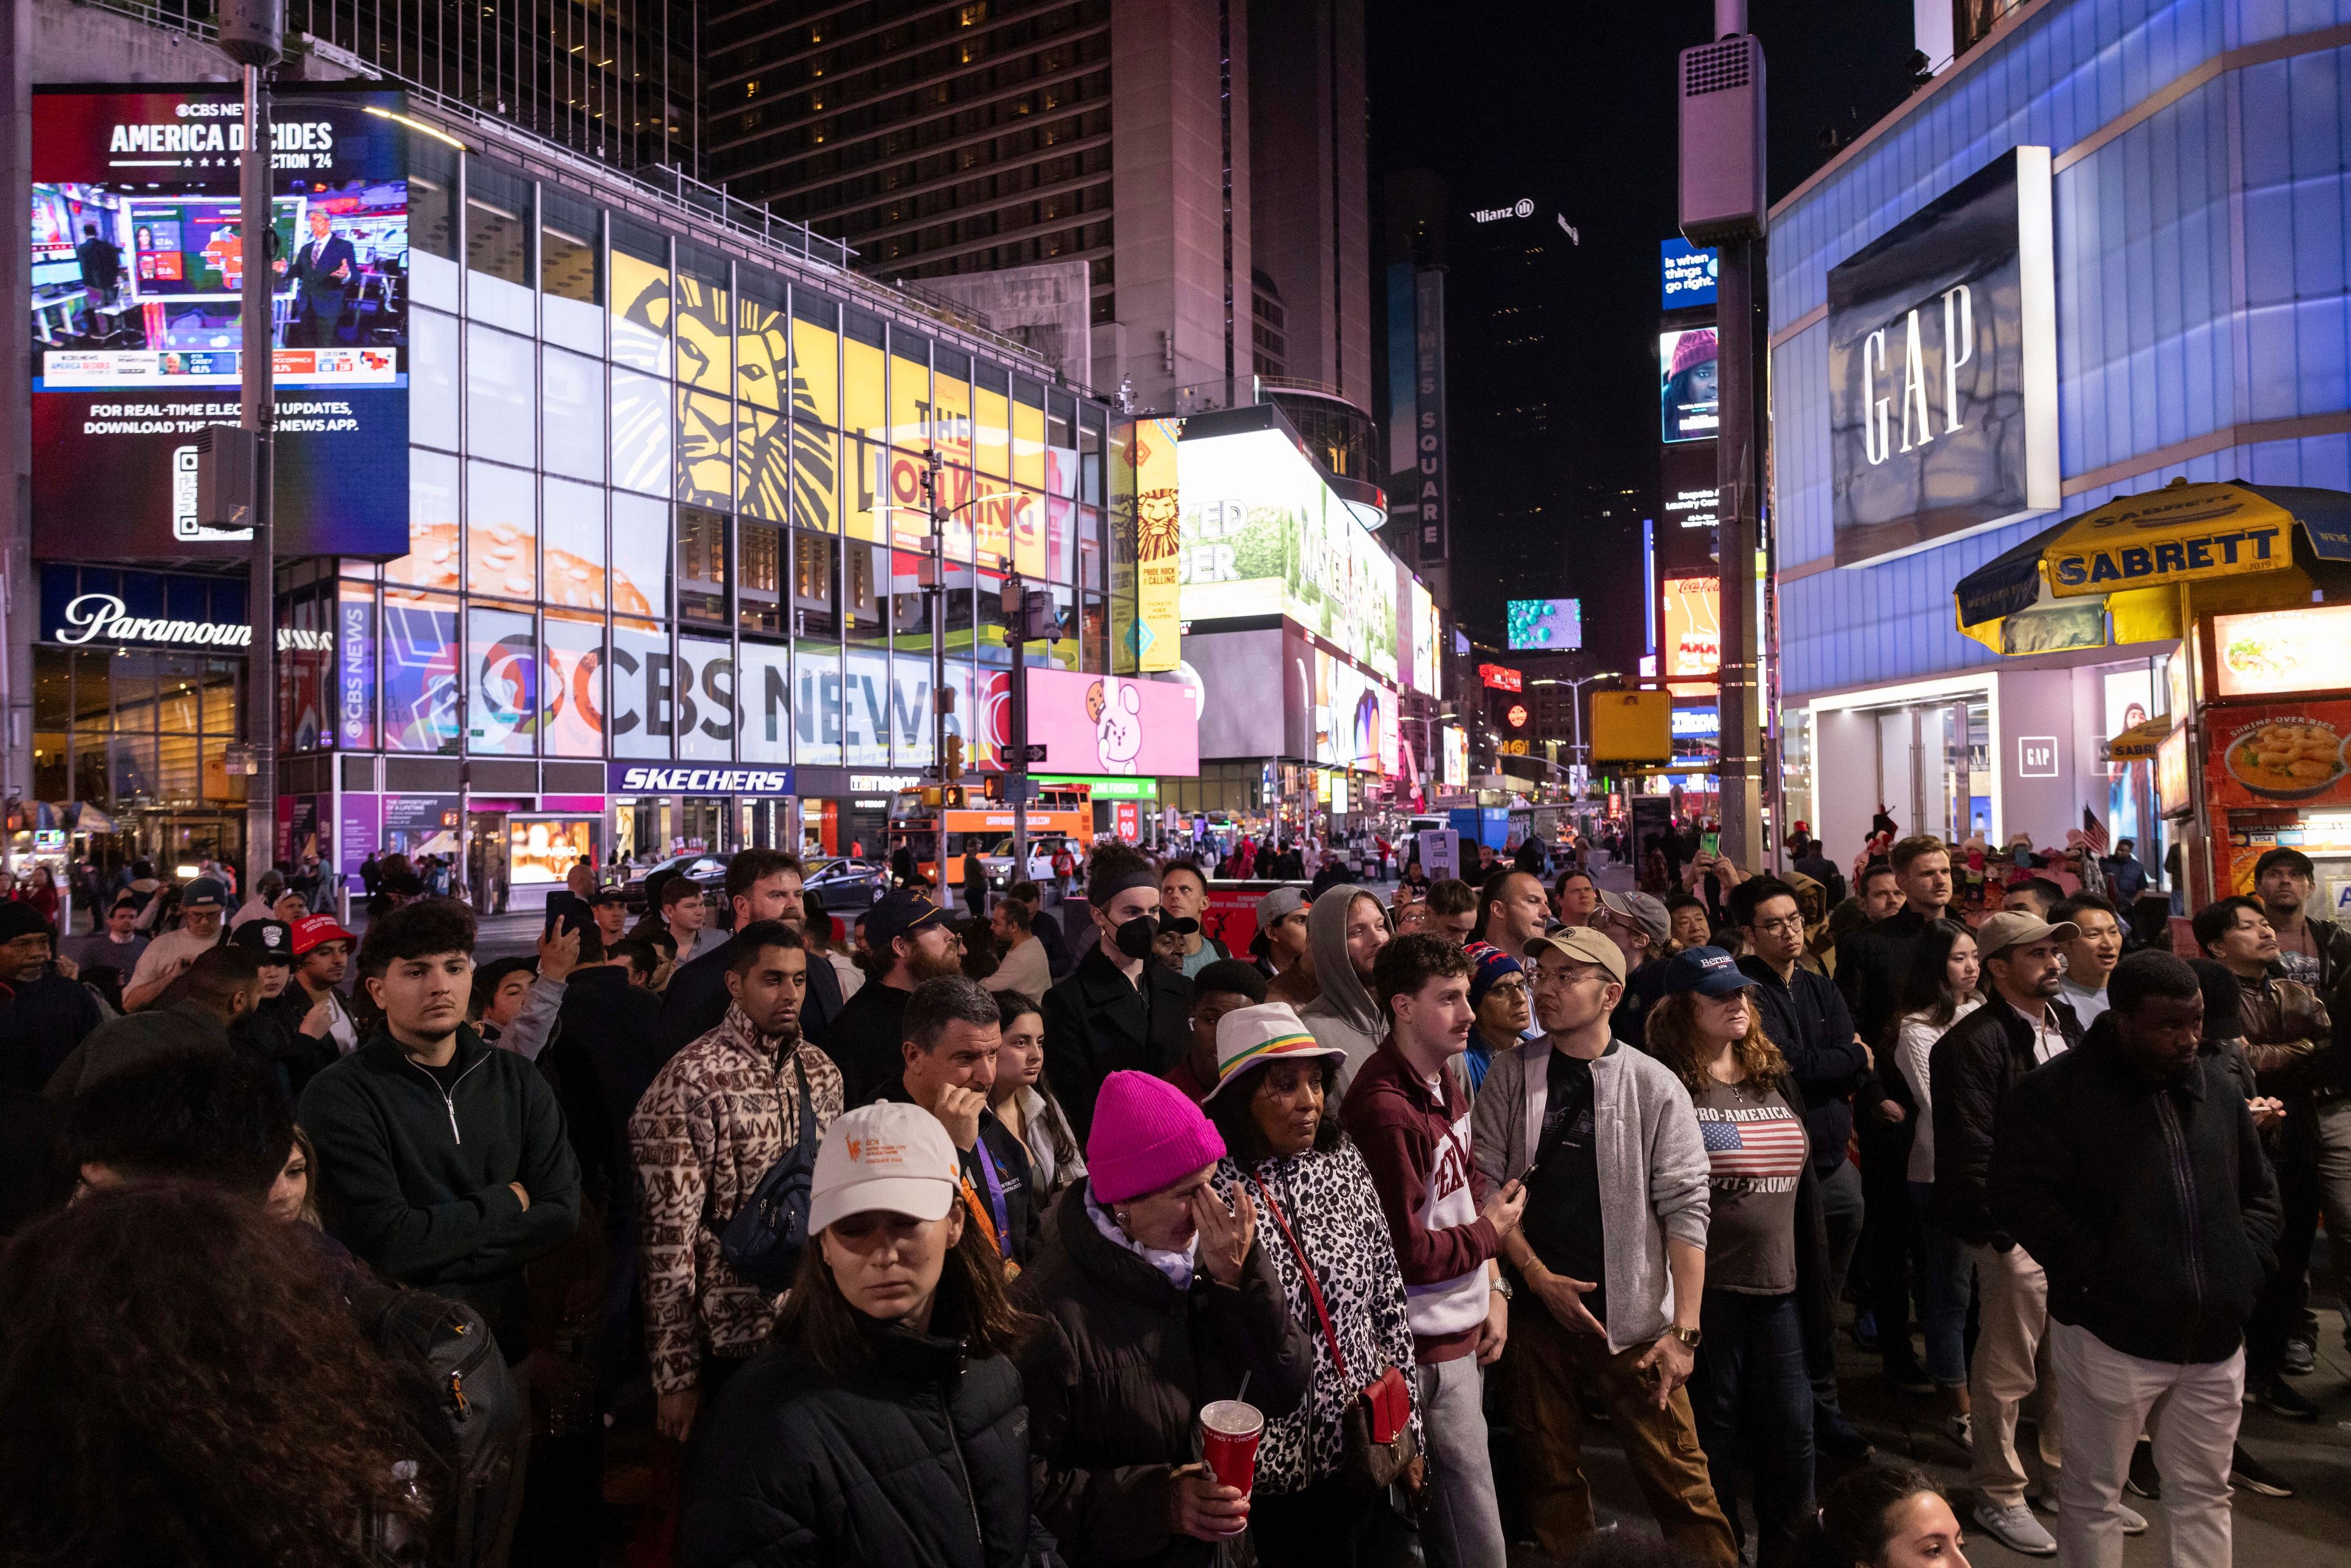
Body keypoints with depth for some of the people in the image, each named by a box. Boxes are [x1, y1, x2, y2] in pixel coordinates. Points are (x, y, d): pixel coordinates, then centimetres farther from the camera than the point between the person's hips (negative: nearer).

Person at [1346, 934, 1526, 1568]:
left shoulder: (1445, 1082, 6)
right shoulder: (1385, 1110, -24)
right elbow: (1406, 1253, -22)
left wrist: (1494, 1290, 5)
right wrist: (1489, 1234, -8)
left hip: (1464, 1329, 9)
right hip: (1427, 1348, -9)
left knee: (1446, 1506, 21)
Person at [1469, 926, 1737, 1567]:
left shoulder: (1655, 1087, -5)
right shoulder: (1510, 1074, 1)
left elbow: (1685, 1209, -7)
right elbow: (1485, 1181, 1)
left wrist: (1684, 1330, -11)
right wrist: (1536, 1273, -7)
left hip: (1632, 1315, -2)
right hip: (1535, 1304, 2)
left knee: (1677, 1476, -1)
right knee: (1549, 1470, 12)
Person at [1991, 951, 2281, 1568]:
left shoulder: (2216, 1087, 8)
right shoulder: (2053, 1092, -11)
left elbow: (2259, 1191, 18)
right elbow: (2020, 1197, -16)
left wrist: (2245, 1266, 4)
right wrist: (2101, 1277, -17)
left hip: (2215, 1336, 5)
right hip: (2111, 1335, -5)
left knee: (2204, 1495, 17)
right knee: (2093, 1496, 7)